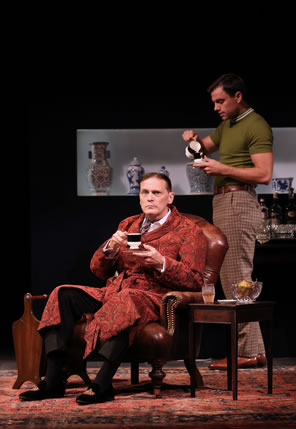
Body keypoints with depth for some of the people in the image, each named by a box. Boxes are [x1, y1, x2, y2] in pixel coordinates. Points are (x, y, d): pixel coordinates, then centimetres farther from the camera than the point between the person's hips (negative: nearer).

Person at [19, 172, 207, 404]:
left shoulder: (189, 231, 8)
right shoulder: (128, 225, 24)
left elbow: (195, 281, -2)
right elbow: (98, 269, 20)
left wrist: (161, 263, -17)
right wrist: (110, 248, -2)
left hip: (154, 297, -6)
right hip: (112, 293, 6)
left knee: (125, 301, -41)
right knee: (63, 295, -19)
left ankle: (103, 384, -44)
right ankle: (53, 380, -26)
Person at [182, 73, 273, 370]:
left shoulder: (256, 127, -10)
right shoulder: (227, 124, 19)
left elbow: (264, 174, -17)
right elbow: (206, 147, 32)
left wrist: (222, 169, -18)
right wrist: (194, 139, 9)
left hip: (238, 203, -10)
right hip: (222, 203, 10)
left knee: (237, 279, -11)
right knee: (229, 279, 10)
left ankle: (249, 352, -8)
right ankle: (251, 349, 14)